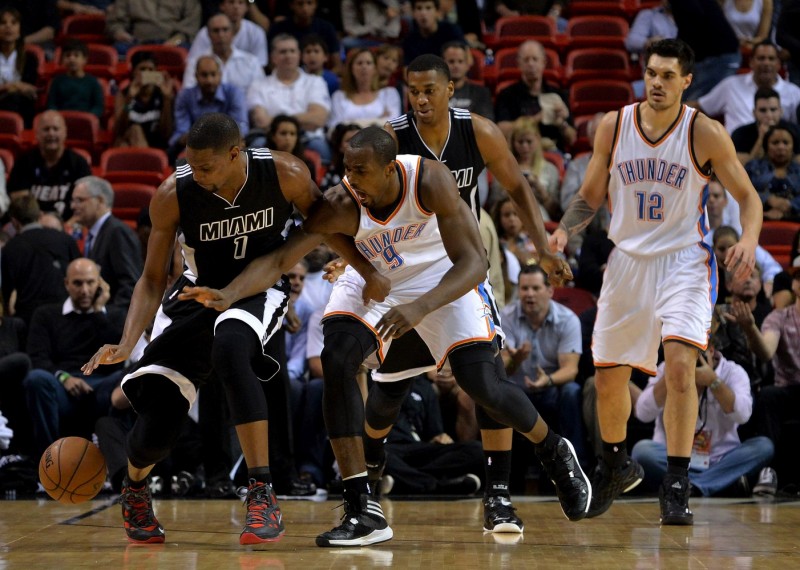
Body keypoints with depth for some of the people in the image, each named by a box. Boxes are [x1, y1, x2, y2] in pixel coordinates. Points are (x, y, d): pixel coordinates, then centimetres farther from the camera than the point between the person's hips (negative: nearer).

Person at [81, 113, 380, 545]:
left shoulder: (285, 176, -22)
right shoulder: (173, 195, -21)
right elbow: (152, 279, -11)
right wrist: (127, 344, -24)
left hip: (259, 291, -1)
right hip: (197, 296, 1)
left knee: (230, 346, -39)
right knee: (154, 433, -6)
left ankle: (262, 497, -34)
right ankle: (134, 489, 35)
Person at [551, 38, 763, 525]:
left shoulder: (705, 133, -10)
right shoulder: (613, 126, -2)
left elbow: (748, 196, -4)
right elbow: (590, 198, 9)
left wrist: (749, 238, -23)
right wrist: (563, 231, -10)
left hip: (684, 261, -4)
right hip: (628, 261, 4)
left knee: (680, 364, -23)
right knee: (609, 375, 10)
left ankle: (677, 486, -16)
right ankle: (617, 465, 37)